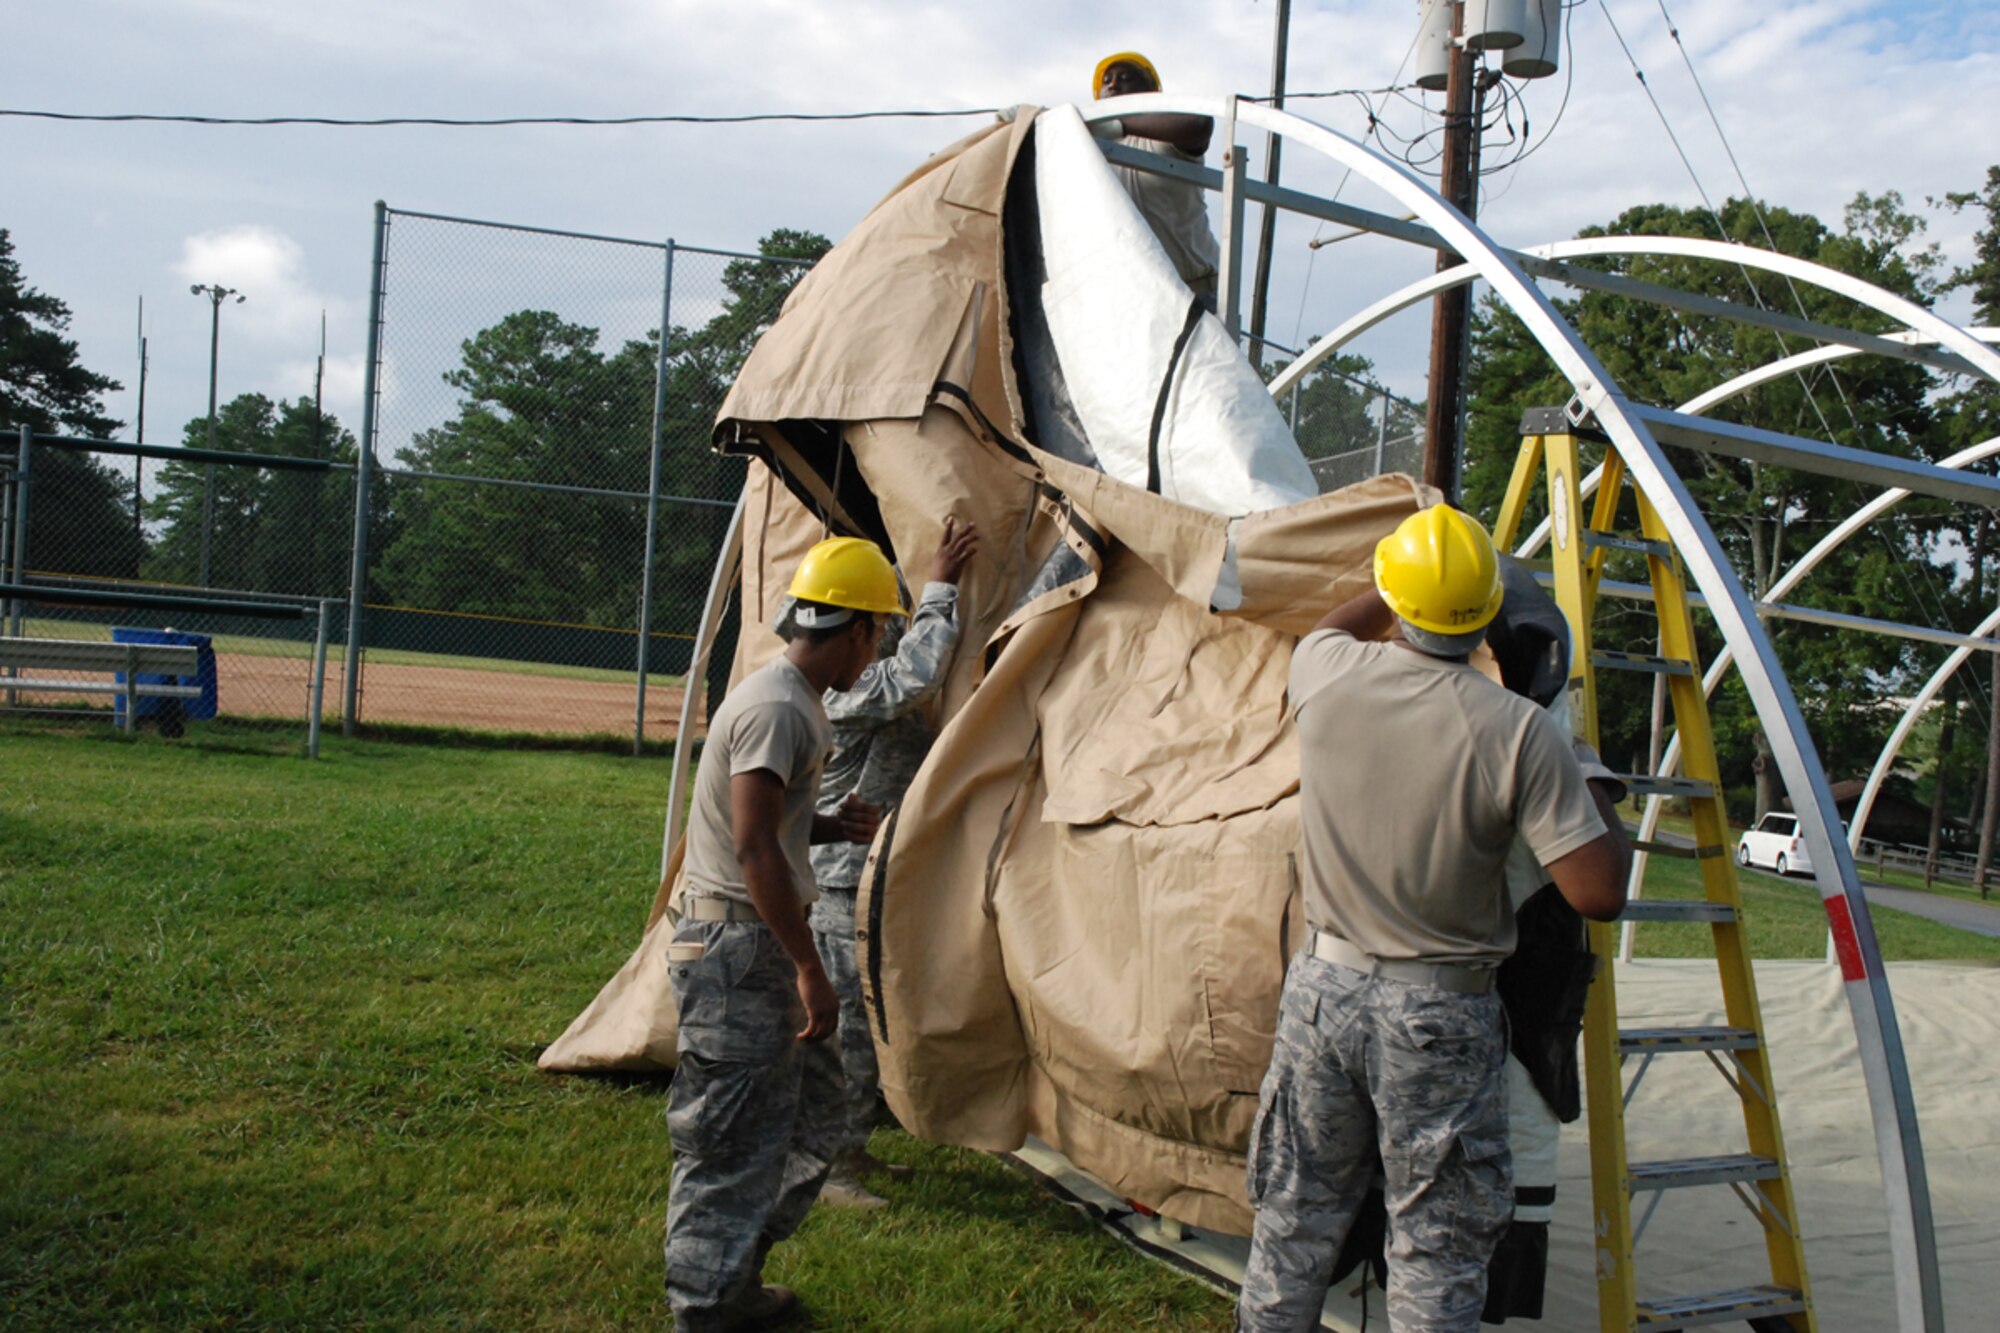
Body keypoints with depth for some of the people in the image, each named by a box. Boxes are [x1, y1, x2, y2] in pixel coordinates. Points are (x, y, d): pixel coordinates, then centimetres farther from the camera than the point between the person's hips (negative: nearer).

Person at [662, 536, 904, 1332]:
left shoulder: (789, 700, 14)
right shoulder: (778, 710, -19)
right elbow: (752, 849, -24)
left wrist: (830, 829, 9)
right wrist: (809, 969, -22)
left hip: (758, 948, 11)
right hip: (739, 953, -11)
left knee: (811, 1116, 19)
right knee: (735, 1145, -1)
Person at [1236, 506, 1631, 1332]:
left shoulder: (1327, 677, -7)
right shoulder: (1519, 731, -16)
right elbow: (1599, 895, -14)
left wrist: (1398, 594, 33)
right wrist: (1611, 826, 5)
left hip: (1324, 987, 3)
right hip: (1440, 1015, -3)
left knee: (1295, 1220, 17)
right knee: (1436, 1248, 9)